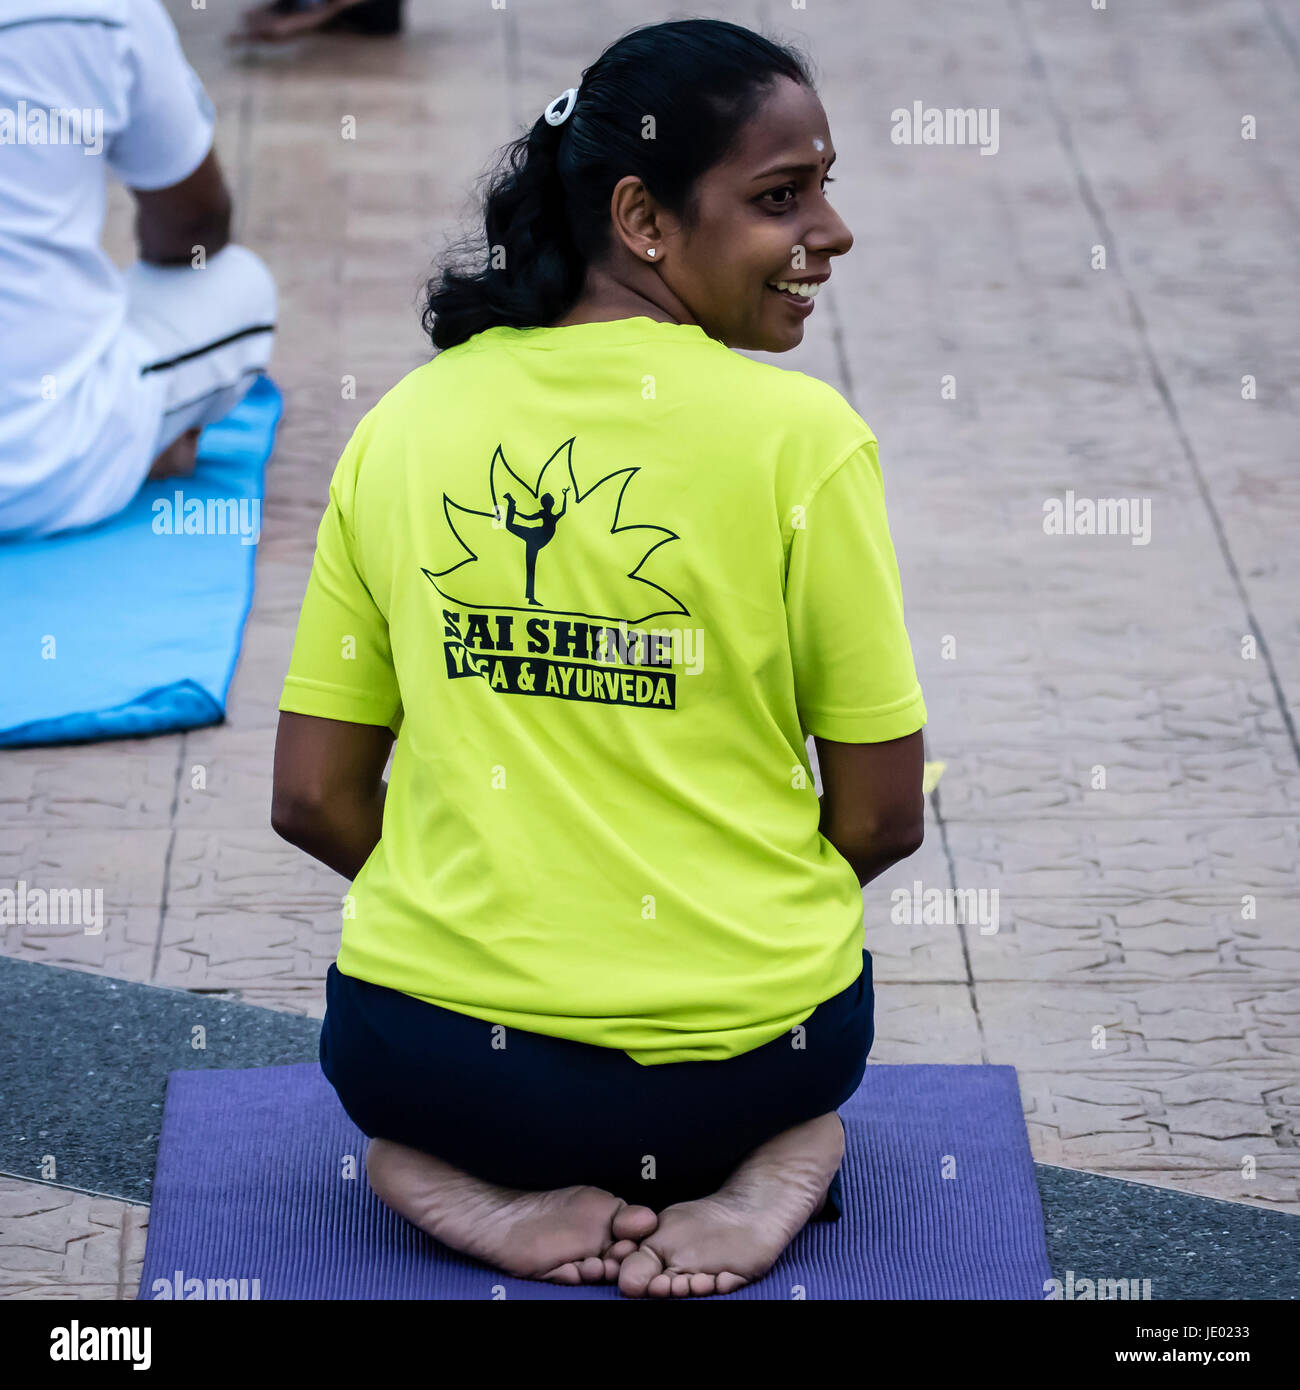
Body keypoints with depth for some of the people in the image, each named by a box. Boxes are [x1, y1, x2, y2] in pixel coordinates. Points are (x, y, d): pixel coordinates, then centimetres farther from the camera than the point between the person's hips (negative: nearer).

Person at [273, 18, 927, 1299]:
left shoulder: (402, 427, -1)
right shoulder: (798, 435, -12)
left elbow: (313, 799, 3)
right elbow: (883, 819, -7)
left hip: (434, 1062, 2)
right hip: (741, 1056, -1)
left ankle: (473, 1180, 4)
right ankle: (773, 1163, 1)